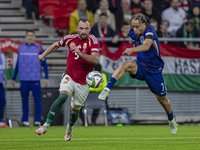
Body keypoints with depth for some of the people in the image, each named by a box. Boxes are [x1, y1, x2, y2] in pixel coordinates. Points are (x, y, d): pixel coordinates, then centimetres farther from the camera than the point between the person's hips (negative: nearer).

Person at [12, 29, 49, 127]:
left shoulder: (38, 48, 2)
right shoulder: (21, 48, 10)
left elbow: (44, 64, 4)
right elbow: (18, 64, 17)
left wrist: (46, 77, -5)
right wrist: (13, 78, 18)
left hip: (35, 79, -2)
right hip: (23, 80, 2)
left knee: (37, 100, -4)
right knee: (24, 100, 4)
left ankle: (38, 120, -2)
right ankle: (25, 120, 10)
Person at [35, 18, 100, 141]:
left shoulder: (93, 41, -15)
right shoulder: (70, 38, -3)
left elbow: (95, 59, -29)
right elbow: (56, 45, 19)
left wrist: (80, 53, -40)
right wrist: (43, 55, 22)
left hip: (83, 82, -1)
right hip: (69, 77, 1)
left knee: (74, 110, 11)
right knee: (62, 97, -27)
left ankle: (70, 127, 43)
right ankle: (46, 125, -25)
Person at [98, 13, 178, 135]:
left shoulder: (150, 32, -24)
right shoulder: (133, 33, -4)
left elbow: (146, 46, -47)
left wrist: (132, 49, -63)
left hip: (154, 71, -3)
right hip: (140, 67, 4)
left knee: (162, 100, 10)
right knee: (126, 64, -32)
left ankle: (172, 121, 40)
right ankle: (106, 90, -42)